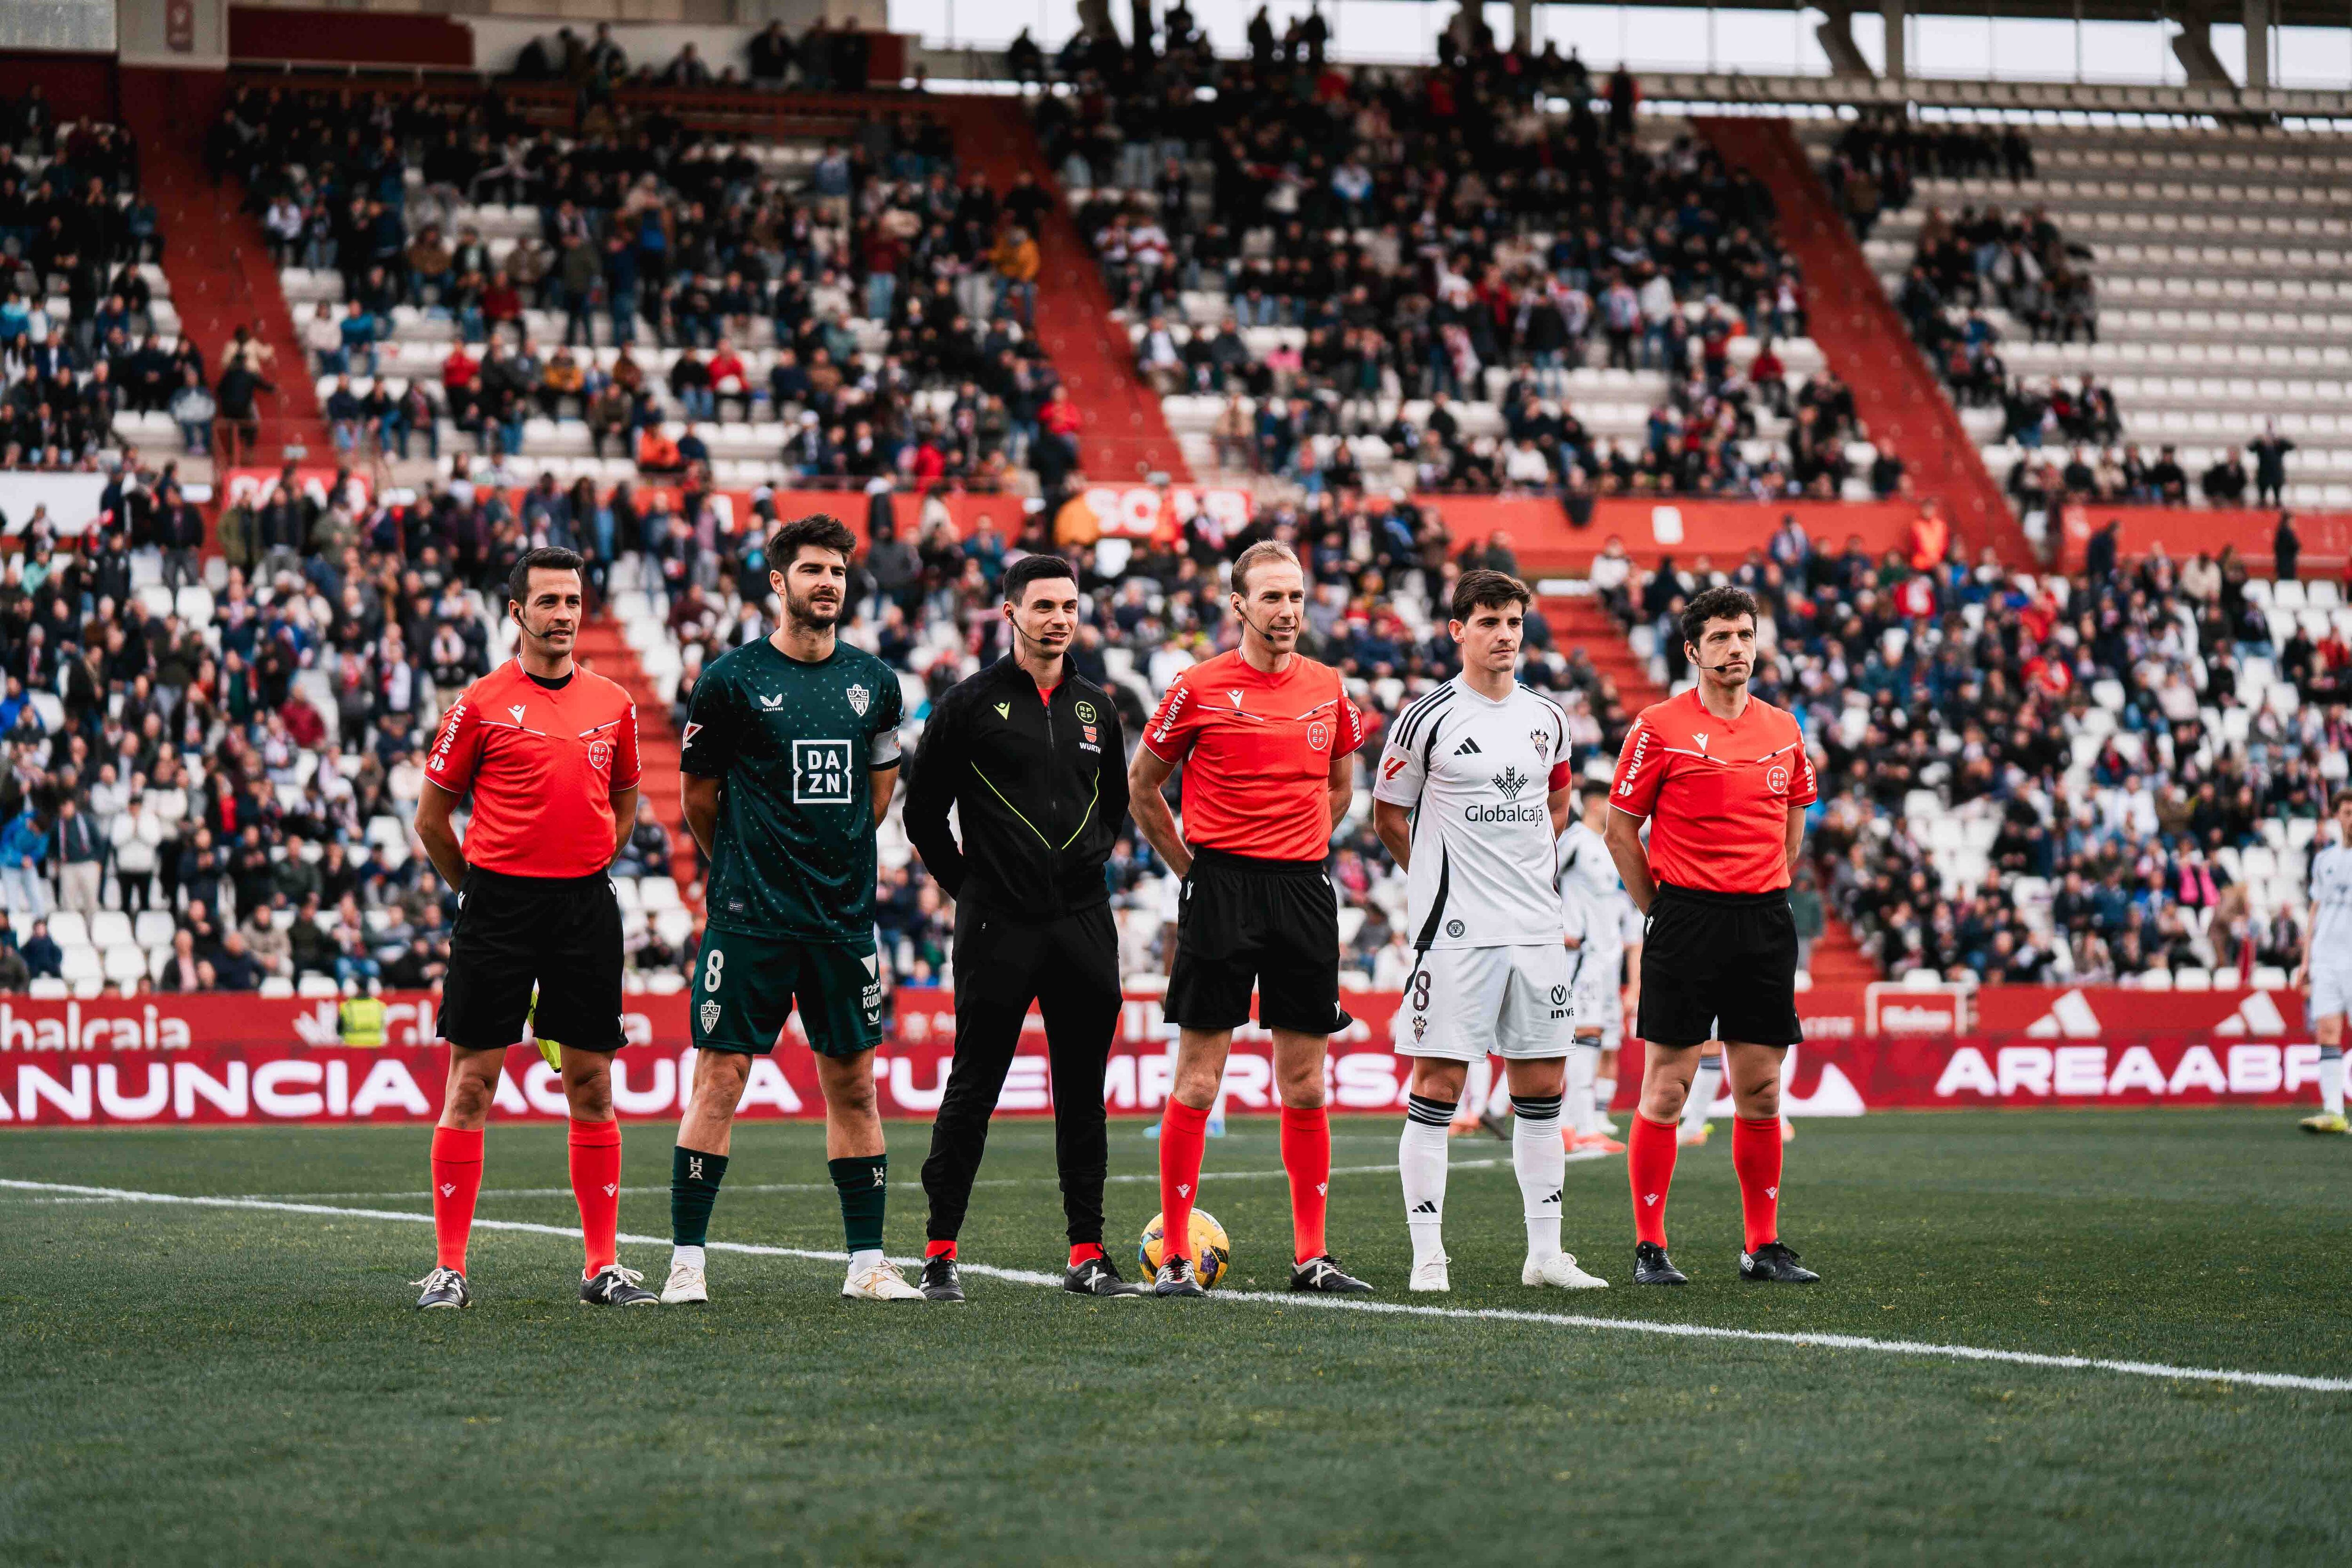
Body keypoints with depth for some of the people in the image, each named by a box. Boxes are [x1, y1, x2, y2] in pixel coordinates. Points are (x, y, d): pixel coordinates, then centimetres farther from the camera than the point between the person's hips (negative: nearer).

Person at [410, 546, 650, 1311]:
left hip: (586, 904, 3)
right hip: (498, 905, -3)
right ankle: (448, 1268, 1)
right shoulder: (483, 703, -2)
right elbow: (431, 816, 5)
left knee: (592, 1087, 4)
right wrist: (482, 888, 9)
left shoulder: (613, 704, 8)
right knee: (470, 1083, -3)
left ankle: (603, 1267, 9)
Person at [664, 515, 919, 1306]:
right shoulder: (731, 680, -5)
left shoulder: (874, 682, 8)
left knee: (853, 1084, 6)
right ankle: (687, 1261, 0)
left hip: (845, 915, 4)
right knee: (720, 1079, -5)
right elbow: (700, 799, 5)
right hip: (750, 915, -4)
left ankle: (868, 1262, 12)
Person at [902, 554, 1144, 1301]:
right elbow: (923, 812, 2)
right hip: (999, 928, -4)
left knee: (1083, 1092, 5)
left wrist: (1091, 860, 12)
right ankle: (941, 1252, 3)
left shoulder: (1095, 708, 12)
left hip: (1083, 922, 4)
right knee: (972, 1089, -3)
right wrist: (968, 885, 1)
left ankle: (1087, 1254, 9)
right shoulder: (971, 704, -2)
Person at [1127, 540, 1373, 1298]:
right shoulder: (1199, 688, -4)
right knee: (1197, 1081, -3)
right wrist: (1192, 866, 6)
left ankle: (1311, 1256, 11)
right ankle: (1176, 1256, 1)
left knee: (1306, 1083, 6)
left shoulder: (1327, 687, 8)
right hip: (1220, 888, -4)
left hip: (1304, 889, 4)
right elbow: (1141, 787, 6)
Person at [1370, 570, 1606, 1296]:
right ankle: (1428, 1257, -2)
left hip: (1535, 929, 5)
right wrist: (1444, 879, 7)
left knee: (1543, 1086, 7)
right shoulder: (1427, 719, -6)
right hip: (1455, 931, -5)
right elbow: (1388, 816, 4)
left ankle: (1545, 1251, 13)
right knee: (1438, 1086, -5)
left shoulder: (1547, 718, 10)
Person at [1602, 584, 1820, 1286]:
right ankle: (1650, 1247, 2)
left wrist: (1764, 897, 14)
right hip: (1687, 920, -4)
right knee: (1665, 1089, -4)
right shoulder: (1660, 727, -4)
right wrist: (1661, 907, -1)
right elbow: (1621, 828, 0)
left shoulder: (1782, 729, 10)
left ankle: (1764, 1246, 12)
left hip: (1766, 923, 4)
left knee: (1761, 1093, 5)